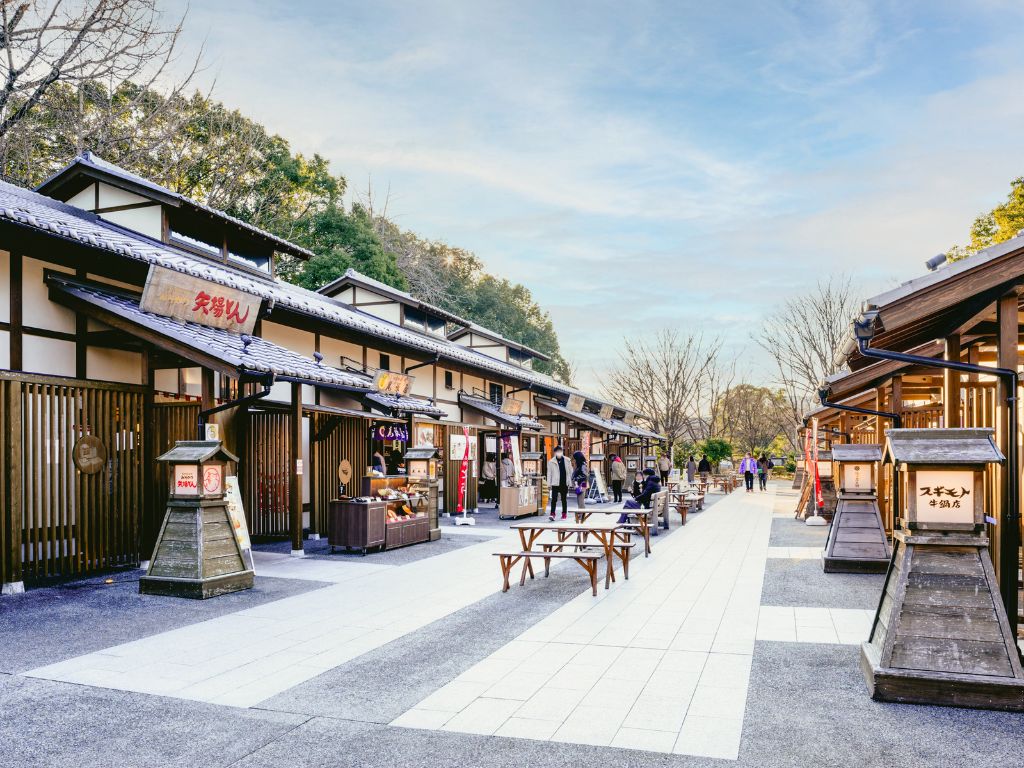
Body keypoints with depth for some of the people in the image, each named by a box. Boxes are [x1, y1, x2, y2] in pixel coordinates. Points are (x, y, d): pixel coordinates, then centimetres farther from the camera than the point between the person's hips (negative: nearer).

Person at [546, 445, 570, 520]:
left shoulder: (567, 460, 4)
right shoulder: (551, 462, 0)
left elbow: (570, 472, 9)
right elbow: (549, 474, 3)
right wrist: (549, 485, 0)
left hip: (564, 483, 2)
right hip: (555, 484, -2)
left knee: (564, 499, 11)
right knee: (554, 499, -10)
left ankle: (564, 514, 22)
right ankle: (552, 514, -11)